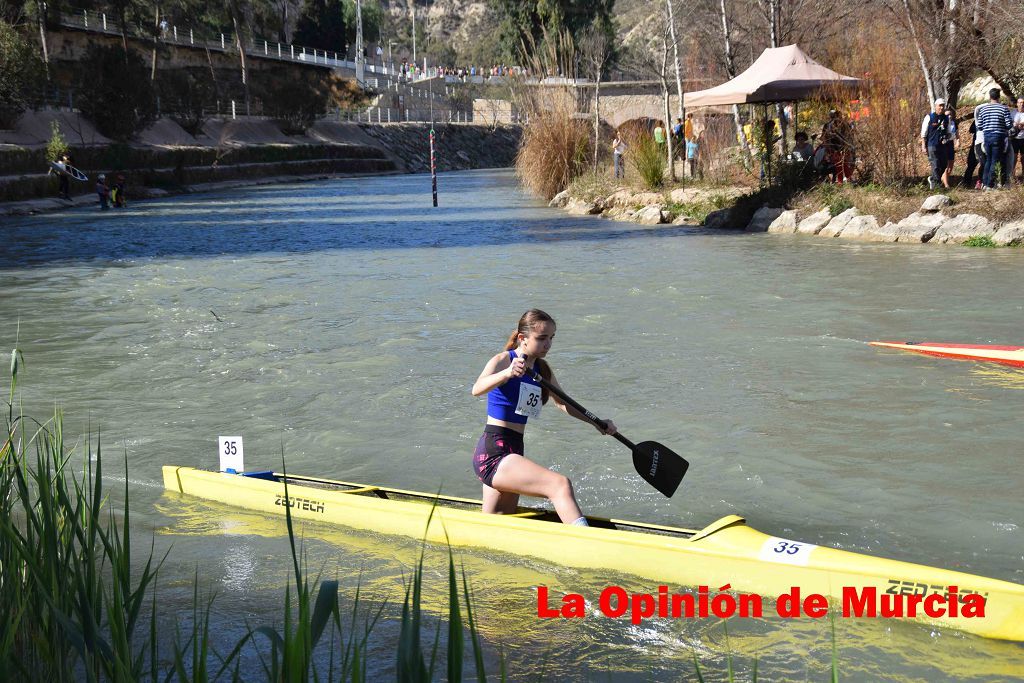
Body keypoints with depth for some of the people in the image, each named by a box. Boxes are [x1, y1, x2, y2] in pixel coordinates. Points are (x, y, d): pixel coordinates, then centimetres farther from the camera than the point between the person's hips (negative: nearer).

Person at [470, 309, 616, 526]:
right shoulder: (503, 360, -10)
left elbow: (563, 403, 24)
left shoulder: (542, 369, 12)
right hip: (493, 453, -9)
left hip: (511, 452, 9)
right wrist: (507, 373, -49)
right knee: (560, 484, -28)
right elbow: (477, 389, -30)